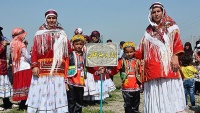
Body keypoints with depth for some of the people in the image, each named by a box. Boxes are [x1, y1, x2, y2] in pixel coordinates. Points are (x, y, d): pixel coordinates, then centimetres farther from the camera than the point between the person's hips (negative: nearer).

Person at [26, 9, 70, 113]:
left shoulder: (62, 34, 13)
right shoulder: (40, 34, 4)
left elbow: (68, 51, 9)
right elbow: (34, 50, -3)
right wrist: (34, 65, -13)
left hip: (58, 69, 2)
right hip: (43, 68, -2)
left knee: (57, 92, 4)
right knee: (41, 92, -1)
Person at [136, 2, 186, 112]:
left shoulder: (170, 26, 11)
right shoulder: (149, 31, 21)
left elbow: (177, 42, 0)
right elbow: (142, 48, 23)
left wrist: (175, 57, -13)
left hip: (167, 64, -3)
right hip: (152, 67, 3)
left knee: (169, 92, -8)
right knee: (154, 94, 0)